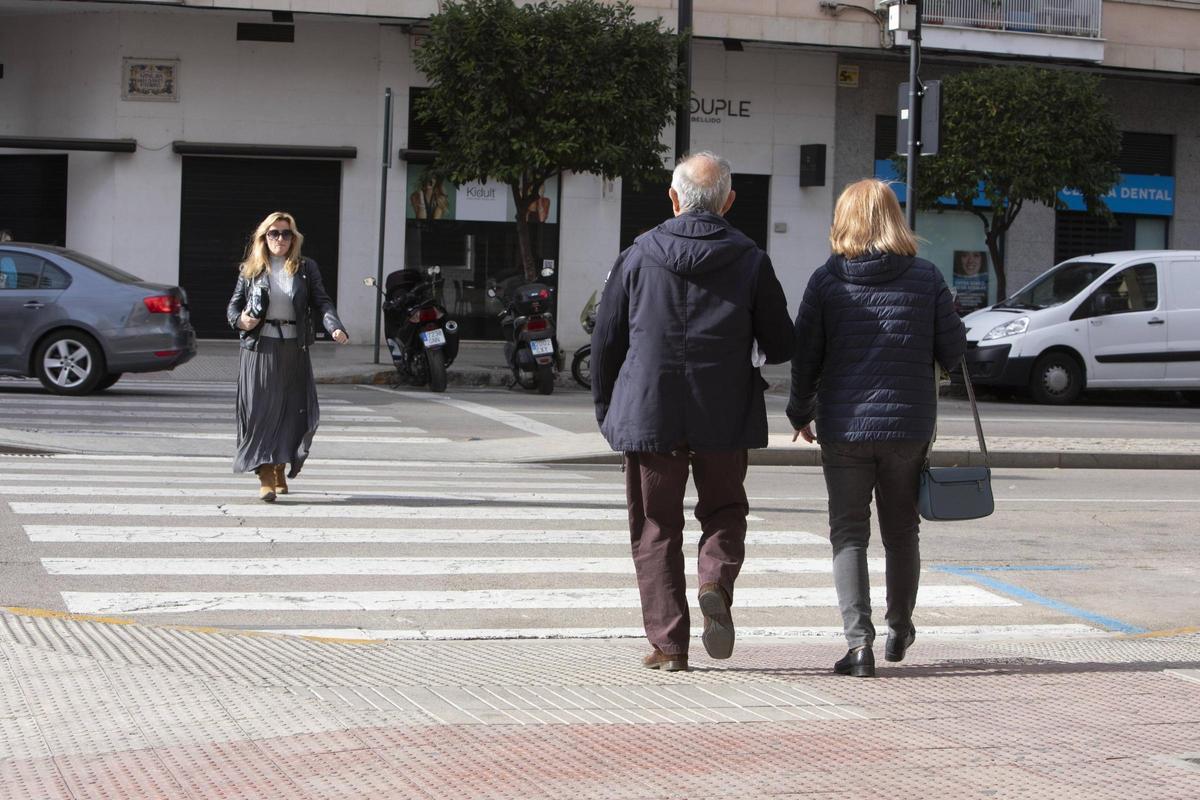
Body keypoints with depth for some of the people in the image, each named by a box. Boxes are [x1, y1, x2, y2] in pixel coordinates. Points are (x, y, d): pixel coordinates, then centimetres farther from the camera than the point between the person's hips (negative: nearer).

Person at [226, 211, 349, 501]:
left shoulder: (306, 268, 9)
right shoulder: (251, 269, 8)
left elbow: (322, 302, 2)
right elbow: (234, 304, 14)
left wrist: (335, 327, -16)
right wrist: (240, 320, -9)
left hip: (294, 349, 1)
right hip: (259, 349, -1)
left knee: (292, 411, 2)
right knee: (262, 409, -9)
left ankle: (280, 471, 20)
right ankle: (265, 478, -12)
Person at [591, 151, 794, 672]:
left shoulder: (638, 256, -1)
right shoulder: (750, 261, -1)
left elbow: (605, 340, 4)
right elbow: (780, 346, 2)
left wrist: (605, 407, 16)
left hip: (648, 413, 0)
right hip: (724, 416, 0)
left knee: (656, 528, 9)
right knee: (724, 510, 19)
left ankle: (668, 643, 5)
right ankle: (716, 582, -9)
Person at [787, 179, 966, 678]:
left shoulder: (826, 280, -4)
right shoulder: (926, 277, -2)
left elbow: (805, 356, -2)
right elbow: (953, 350, 0)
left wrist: (801, 413, 13)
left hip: (844, 426, -1)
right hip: (909, 425, 1)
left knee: (849, 534, 4)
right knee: (901, 531, 18)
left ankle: (859, 641, -9)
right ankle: (899, 629, 35)